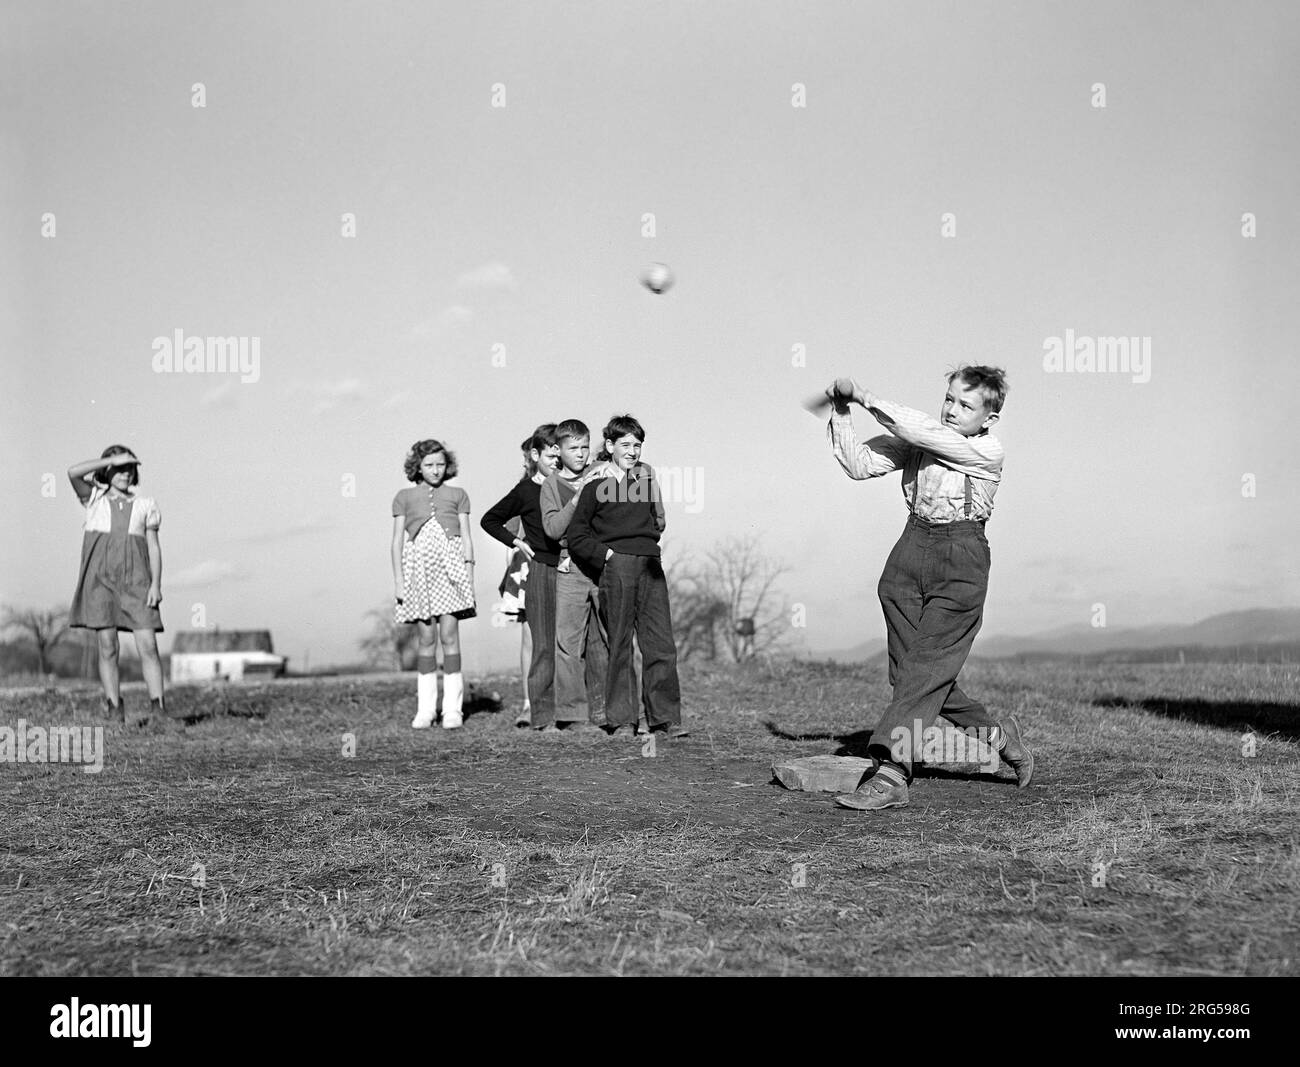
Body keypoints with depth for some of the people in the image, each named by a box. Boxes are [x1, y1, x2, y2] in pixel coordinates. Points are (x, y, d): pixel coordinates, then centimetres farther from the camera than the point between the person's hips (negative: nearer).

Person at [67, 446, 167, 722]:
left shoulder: (145, 505, 14)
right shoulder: (94, 499, 11)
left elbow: (154, 547, 10)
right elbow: (73, 472, -8)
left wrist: (156, 584, -1)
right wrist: (113, 460, -7)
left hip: (135, 579, 1)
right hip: (100, 579, -1)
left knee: (148, 645, -9)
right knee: (107, 646, -3)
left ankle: (158, 707, -10)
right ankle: (114, 709, 0)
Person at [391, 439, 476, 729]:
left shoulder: (457, 495, 12)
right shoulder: (404, 497, 11)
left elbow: (466, 537, 11)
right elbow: (397, 541, 10)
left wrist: (469, 573, 2)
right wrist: (398, 580, 2)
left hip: (451, 567, 0)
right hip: (418, 568, 0)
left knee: (449, 635, -7)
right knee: (426, 638, 0)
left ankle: (453, 708, -3)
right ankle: (425, 709, 5)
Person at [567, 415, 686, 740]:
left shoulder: (645, 478, 17)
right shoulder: (596, 488, 3)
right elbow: (576, 537, 4)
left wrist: (651, 485, 11)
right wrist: (604, 552, -8)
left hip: (651, 567, 4)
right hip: (616, 568, -4)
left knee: (661, 646, -2)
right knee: (619, 646, 1)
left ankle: (664, 719, 1)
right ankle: (621, 721, 7)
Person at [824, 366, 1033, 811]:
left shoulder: (987, 451, -7)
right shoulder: (917, 441, 8)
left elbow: (924, 432, -18)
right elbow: (859, 464, 1)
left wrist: (867, 398, -13)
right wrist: (842, 413, -11)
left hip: (961, 561, -6)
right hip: (911, 551, 6)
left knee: (926, 668, -12)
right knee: (909, 671, 6)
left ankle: (890, 773, -17)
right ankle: (997, 734, 25)